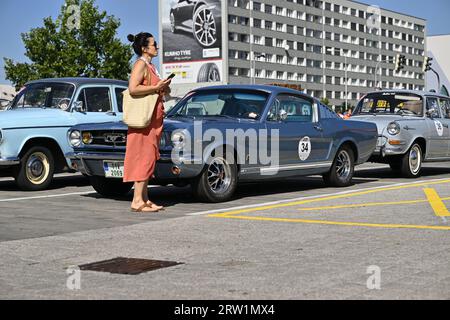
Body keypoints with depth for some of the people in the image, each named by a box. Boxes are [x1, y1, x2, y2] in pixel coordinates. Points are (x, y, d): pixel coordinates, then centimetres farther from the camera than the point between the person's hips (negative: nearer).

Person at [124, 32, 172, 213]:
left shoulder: (150, 66, 19)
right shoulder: (141, 64, -11)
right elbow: (133, 89, -24)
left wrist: (162, 89, 11)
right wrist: (156, 88, -19)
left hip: (153, 119, 10)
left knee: (148, 158, 10)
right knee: (143, 157, -10)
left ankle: (144, 199, 13)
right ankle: (137, 201, -10)